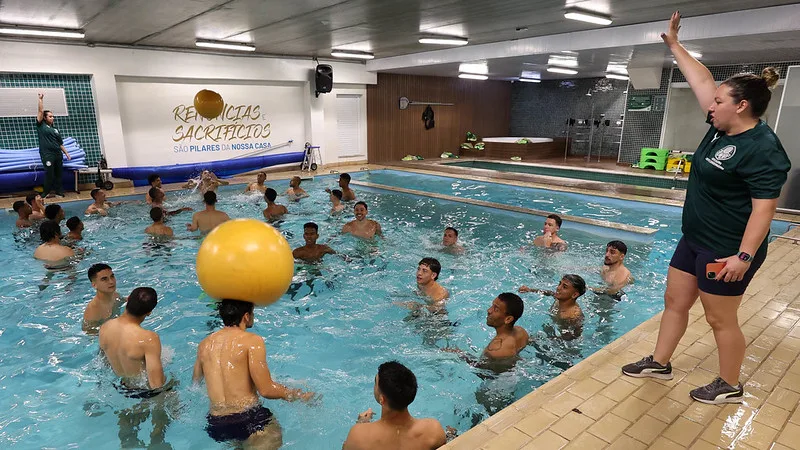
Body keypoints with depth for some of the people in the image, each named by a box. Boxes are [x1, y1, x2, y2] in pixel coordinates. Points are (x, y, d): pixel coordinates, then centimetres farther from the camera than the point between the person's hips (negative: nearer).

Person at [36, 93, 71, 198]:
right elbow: (41, 111, 1)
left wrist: (66, 153, 13)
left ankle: (59, 191, 8)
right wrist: (41, 99, 4)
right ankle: (48, 192, -1)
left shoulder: (55, 130, 20)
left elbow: (61, 144, 19)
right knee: (49, 173, -7)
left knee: (59, 173, 3)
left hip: (58, 154, 5)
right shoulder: (41, 125, 7)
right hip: (47, 154, -5)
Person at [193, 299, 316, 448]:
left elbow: (195, 380, 25)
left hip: (215, 425, 7)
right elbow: (266, 390, -15)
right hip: (248, 419, -7)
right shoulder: (252, 340, -11)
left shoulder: (204, 344, 7)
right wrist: (298, 395, 0)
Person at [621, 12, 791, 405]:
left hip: (726, 251, -9)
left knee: (720, 319, 5)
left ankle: (730, 386, 26)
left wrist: (744, 256, -27)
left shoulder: (762, 149, -20)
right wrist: (674, 45, 18)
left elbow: (764, 209, -23)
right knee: (675, 301, 16)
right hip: (695, 240, 9)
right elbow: (702, 81, 12)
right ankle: (659, 363, 30)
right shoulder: (722, 128, 3)